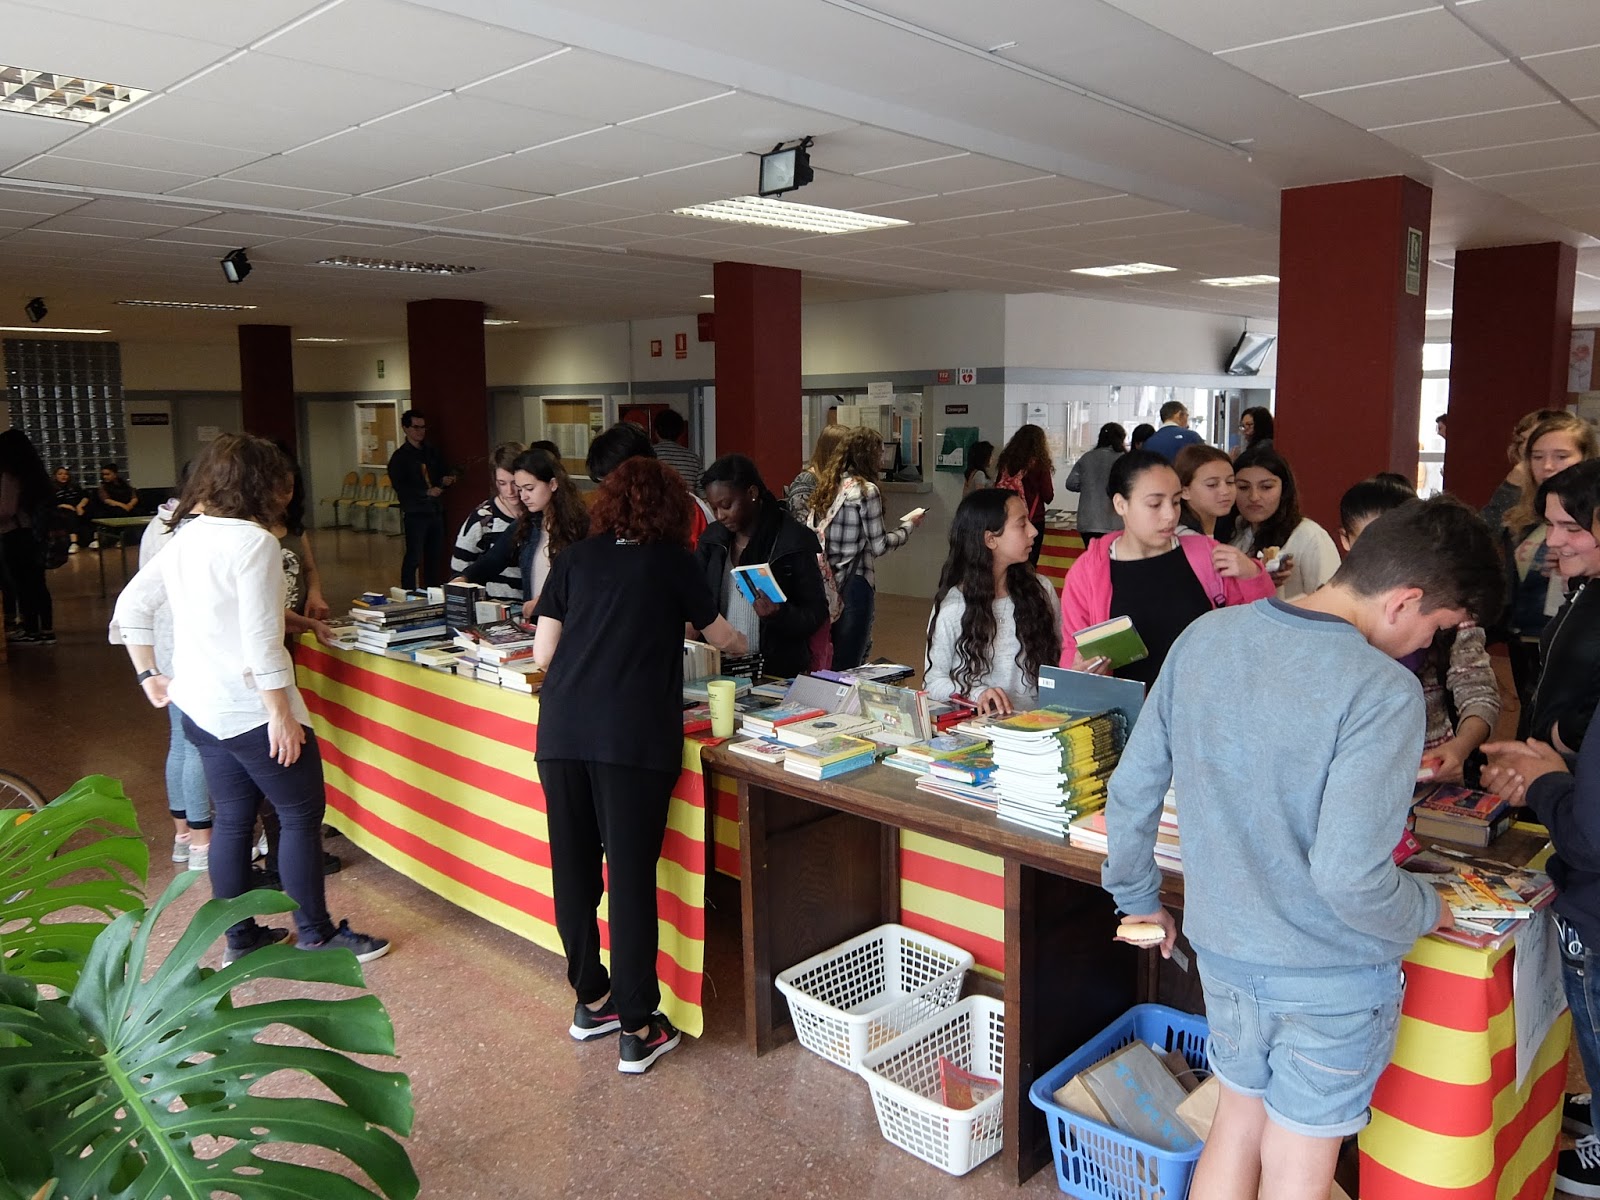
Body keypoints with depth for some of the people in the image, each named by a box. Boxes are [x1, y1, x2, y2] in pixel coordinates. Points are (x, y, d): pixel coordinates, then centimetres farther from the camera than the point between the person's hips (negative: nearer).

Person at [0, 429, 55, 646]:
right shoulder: (34, 473, 7)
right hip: (34, 533, 7)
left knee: (22, 584, 1)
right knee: (37, 582, 11)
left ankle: (31, 631, 8)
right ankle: (46, 630, 14)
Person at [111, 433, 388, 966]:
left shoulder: (184, 537, 7)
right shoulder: (254, 542, -18)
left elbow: (130, 607, 12)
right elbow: (261, 641, -23)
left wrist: (148, 675, 18)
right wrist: (281, 714, -18)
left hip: (201, 706, 8)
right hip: (251, 710, -8)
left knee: (232, 819, 17)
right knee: (302, 813, 5)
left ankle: (240, 939, 27)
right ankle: (317, 936, 15)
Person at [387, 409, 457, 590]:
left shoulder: (433, 451, 14)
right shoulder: (400, 456, -4)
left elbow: (442, 473, 24)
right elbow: (399, 486, -12)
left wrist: (445, 480, 0)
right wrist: (426, 492, -18)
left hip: (435, 510, 6)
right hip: (415, 513, -6)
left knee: (435, 555, 9)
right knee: (414, 557, -5)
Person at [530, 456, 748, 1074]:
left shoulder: (574, 559, 13)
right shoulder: (672, 562, 7)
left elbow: (542, 652, 12)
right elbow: (720, 635, 21)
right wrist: (741, 641, 44)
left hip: (562, 729, 4)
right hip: (633, 738, -3)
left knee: (574, 867, 14)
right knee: (631, 873, 1)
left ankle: (590, 999, 30)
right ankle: (637, 1028, 10)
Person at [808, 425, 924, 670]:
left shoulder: (826, 485, 8)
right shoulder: (866, 490, -12)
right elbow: (879, 546, -10)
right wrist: (908, 524, 4)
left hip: (827, 583, 7)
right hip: (854, 583, -7)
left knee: (827, 662, 16)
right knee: (849, 664, 0)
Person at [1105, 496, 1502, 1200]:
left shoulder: (1204, 639, -6)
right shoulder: (1384, 693, -25)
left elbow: (1131, 790, -2)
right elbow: (1350, 877, -27)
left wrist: (1137, 897, 13)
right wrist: (1427, 912, -6)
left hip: (1221, 950, 5)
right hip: (1330, 979, -5)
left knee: (1236, 1129, 25)